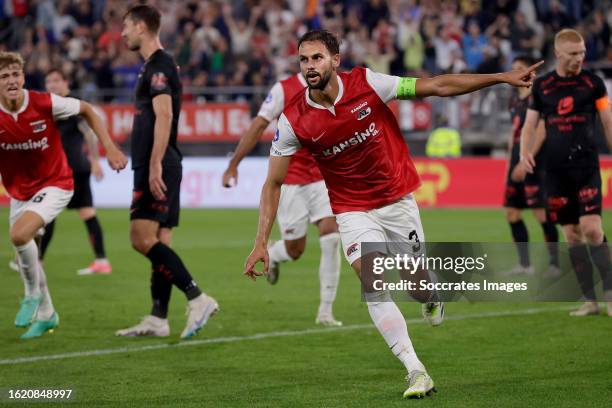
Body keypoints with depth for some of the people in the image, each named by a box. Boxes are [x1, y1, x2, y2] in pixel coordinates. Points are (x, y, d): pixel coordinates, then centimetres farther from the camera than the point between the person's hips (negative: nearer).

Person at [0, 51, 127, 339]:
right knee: (25, 256, 11)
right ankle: (46, 314, 35)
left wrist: (110, 148, -6)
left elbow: (87, 111, -2)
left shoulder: (45, 103, -19)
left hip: (54, 184, -4)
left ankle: (33, 295, -3)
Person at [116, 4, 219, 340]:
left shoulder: (159, 66, -11)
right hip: (157, 169, 10)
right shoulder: (154, 65, 19)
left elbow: (164, 116, -21)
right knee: (158, 242, 7)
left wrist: (154, 166, -26)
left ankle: (197, 299, -17)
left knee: (143, 238, -15)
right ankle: (158, 319, 7)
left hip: (158, 169, -10)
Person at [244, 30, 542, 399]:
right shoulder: (294, 121, -13)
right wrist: (261, 242, -12)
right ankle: (416, 372, -18)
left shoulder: (366, 83, -15)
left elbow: (437, 87, -10)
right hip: (353, 211, -1)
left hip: (398, 200, 1)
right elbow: (273, 183, -5)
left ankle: (431, 299, 46)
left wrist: (502, 77, -13)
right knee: (373, 285, -20)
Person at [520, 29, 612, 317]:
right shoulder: (541, 86, 8)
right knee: (572, 235, 3)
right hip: (556, 171, 3)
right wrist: (524, 151, -7)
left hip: (586, 166, -3)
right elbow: (530, 124, 11)